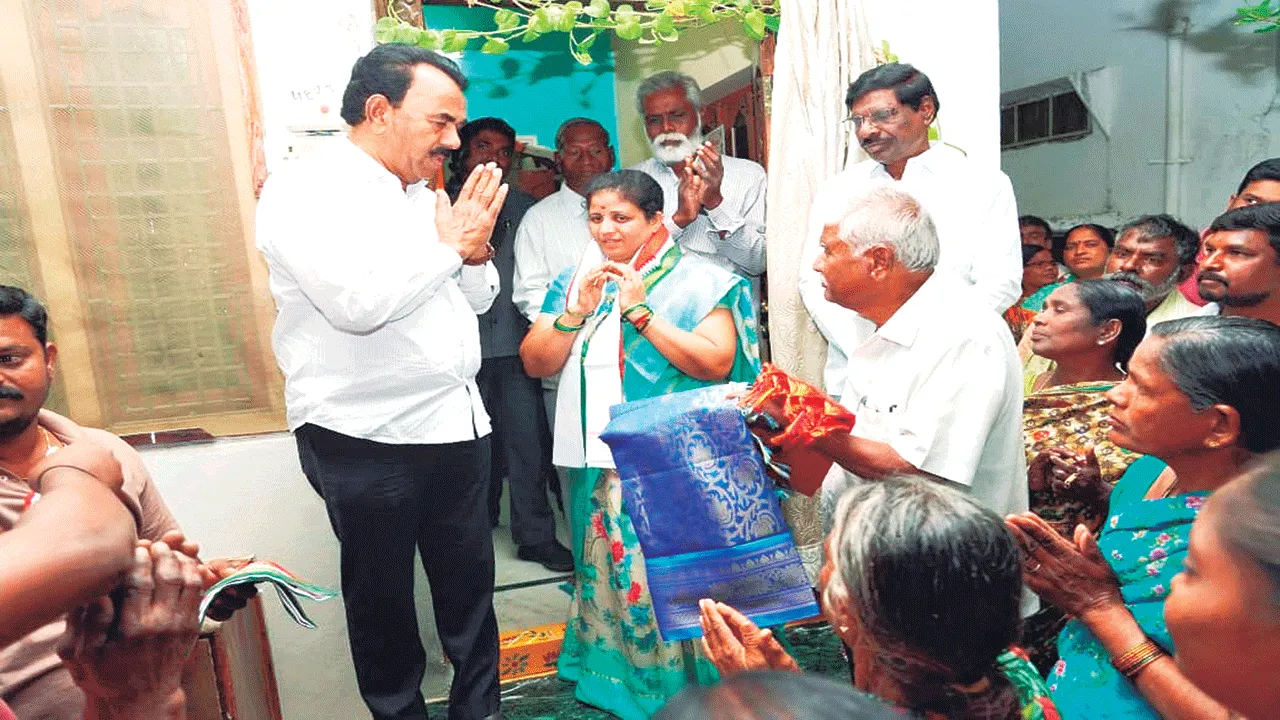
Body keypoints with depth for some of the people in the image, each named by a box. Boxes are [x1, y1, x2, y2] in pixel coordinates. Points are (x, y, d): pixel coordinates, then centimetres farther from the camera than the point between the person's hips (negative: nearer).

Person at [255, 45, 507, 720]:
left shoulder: (422, 193, 11)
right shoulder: (307, 190, -10)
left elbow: (476, 299, 17)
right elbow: (357, 302, -26)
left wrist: (476, 250, -4)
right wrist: (448, 245, -14)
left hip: (454, 425, 7)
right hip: (366, 437, -6)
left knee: (470, 582, 16)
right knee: (382, 596, 11)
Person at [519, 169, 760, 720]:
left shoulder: (698, 280, -3)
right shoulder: (575, 281, 11)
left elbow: (716, 363, -15)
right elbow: (534, 363, 6)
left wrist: (639, 311, -16)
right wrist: (577, 312, -10)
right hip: (596, 462, 5)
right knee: (606, 570, 11)